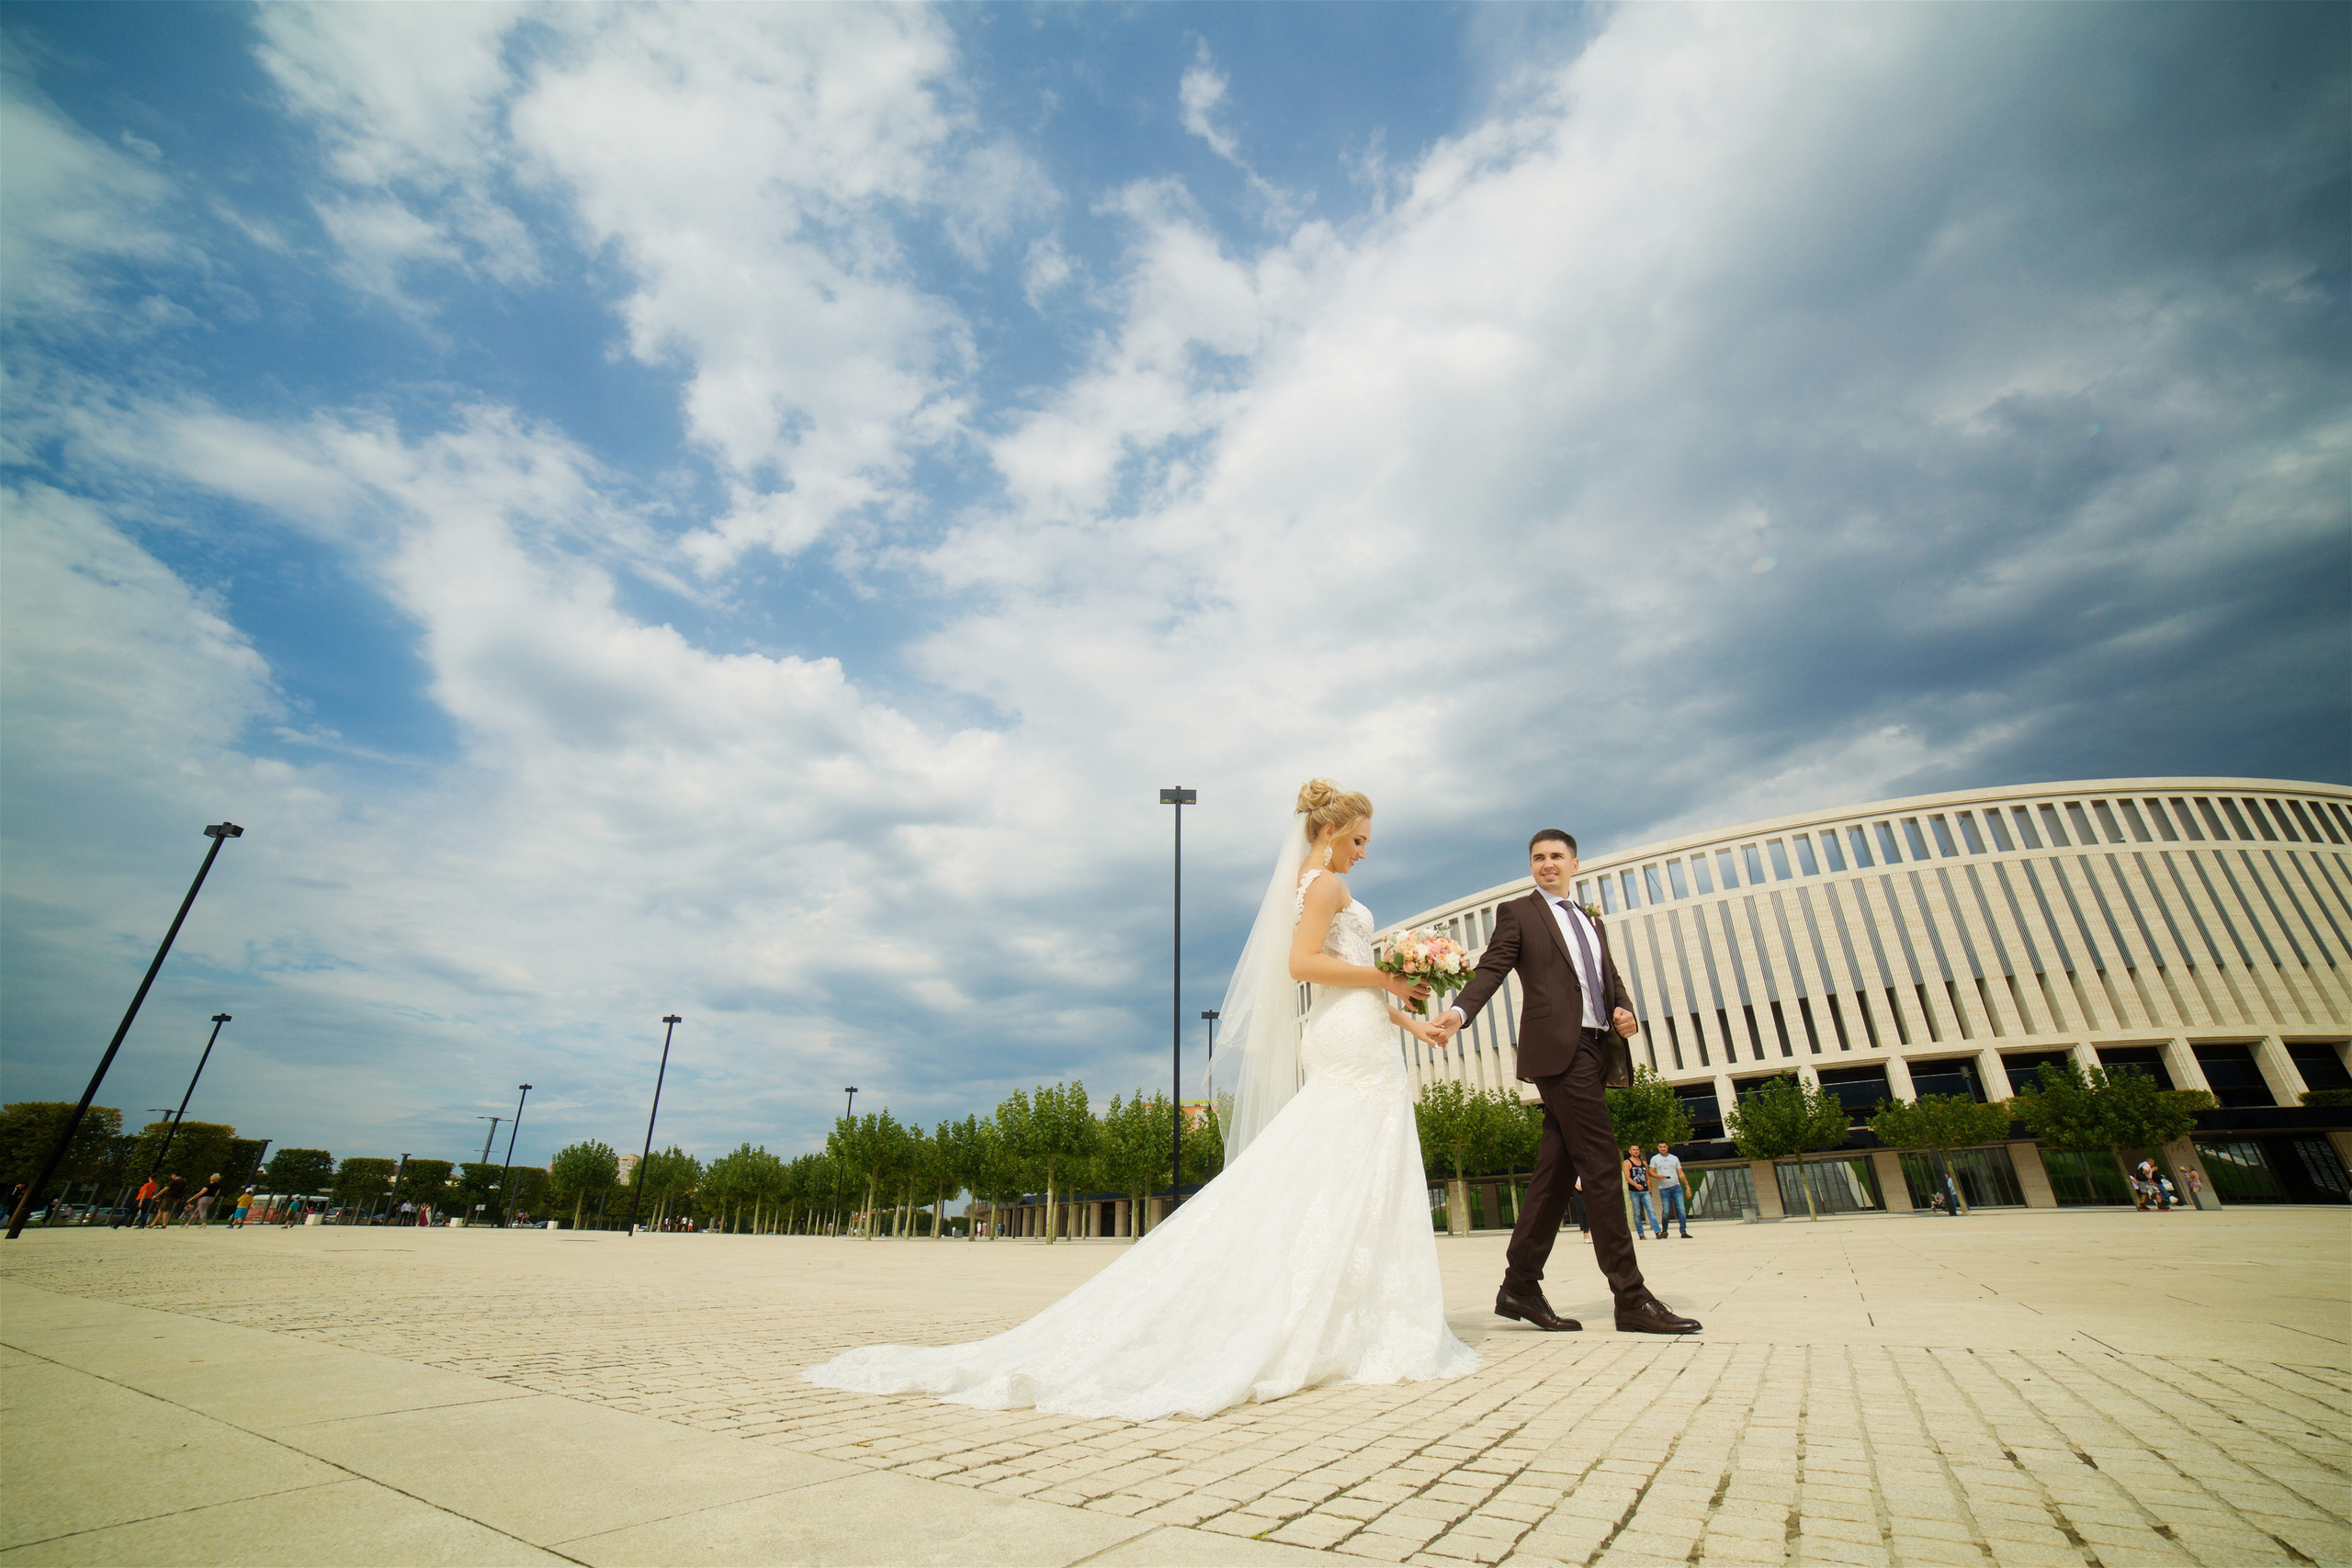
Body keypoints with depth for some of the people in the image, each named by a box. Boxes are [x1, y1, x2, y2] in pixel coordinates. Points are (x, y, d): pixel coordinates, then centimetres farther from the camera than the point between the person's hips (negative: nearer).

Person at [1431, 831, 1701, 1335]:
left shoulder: (1591, 921, 26)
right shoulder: (1517, 912, 6)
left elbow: (1612, 978, 23)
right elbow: (1492, 969, -5)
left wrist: (1624, 1008, 0)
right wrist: (1460, 1011, -23)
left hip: (1596, 1049, 7)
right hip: (1559, 1048, -7)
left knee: (1557, 1170, 6)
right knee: (1600, 1166, -9)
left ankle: (1520, 1288, 13)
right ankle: (1632, 1299, -2)